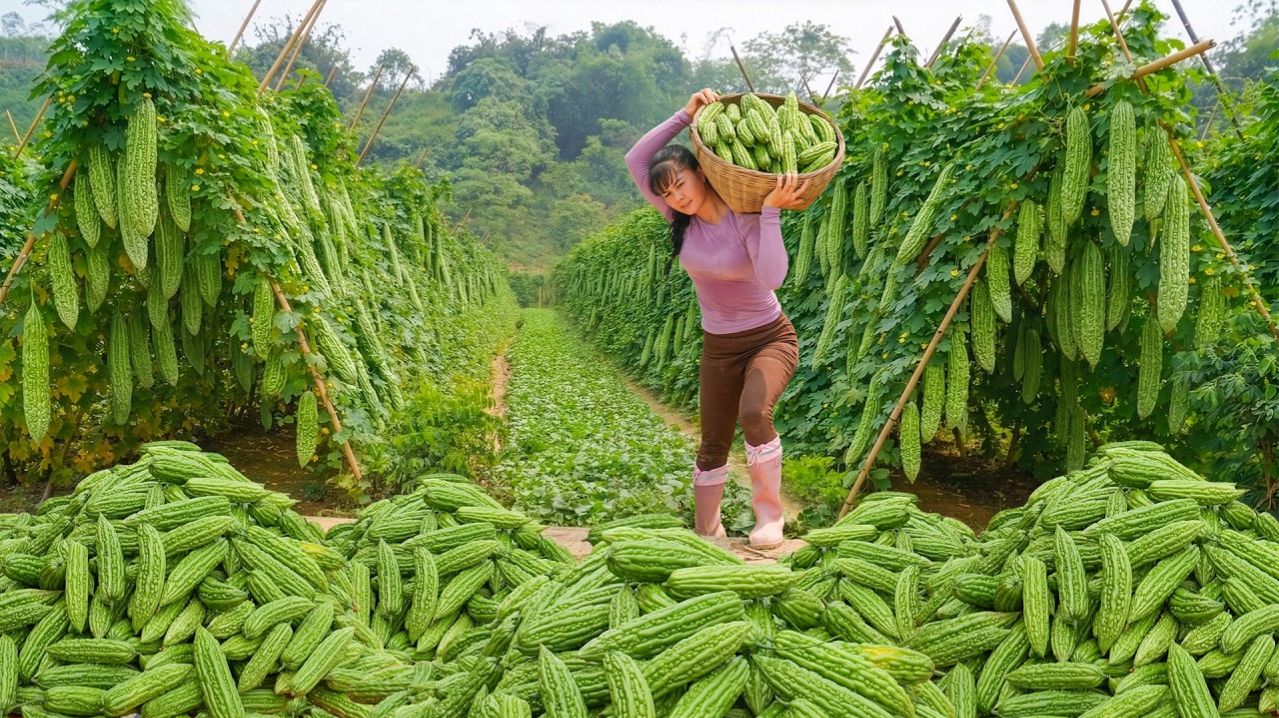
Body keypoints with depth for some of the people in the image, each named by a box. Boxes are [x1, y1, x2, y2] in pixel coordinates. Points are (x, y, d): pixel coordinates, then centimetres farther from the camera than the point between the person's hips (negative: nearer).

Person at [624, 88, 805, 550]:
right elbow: (635, 161, -8)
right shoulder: (682, 219, -5)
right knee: (713, 443, 9)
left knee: (753, 414, -32)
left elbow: (772, 277, -38)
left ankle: (769, 515, -14)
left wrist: (770, 210, -39)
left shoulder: (746, 217, -21)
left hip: (769, 338, -5)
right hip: (718, 346, 5)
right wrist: (684, 116, -15)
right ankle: (706, 533, 25)